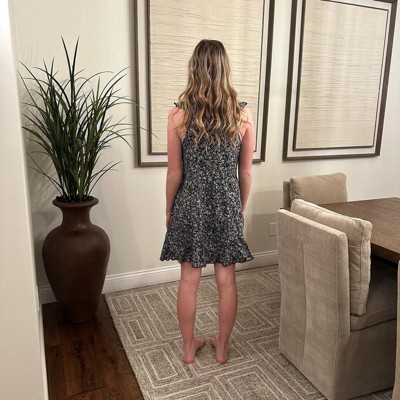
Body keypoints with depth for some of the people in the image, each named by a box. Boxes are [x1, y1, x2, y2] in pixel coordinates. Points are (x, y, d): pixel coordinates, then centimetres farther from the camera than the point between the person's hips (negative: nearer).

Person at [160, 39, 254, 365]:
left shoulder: (178, 115, -10)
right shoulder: (243, 115, -6)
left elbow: (175, 173, -6)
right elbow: (246, 172, -1)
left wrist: (169, 209, 8)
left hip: (191, 205, -1)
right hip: (227, 205, 1)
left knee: (189, 280, 14)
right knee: (227, 280, 15)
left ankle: (189, 347, 31)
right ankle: (222, 347, 32)